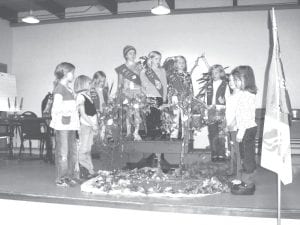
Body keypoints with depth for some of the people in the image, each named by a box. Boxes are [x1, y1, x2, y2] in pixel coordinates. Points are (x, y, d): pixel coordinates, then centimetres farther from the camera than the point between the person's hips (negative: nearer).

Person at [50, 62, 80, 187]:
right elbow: (56, 108, -12)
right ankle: (60, 179, 4)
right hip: (62, 125, -9)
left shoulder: (69, 88, 17)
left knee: (72, 152, 11)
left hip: (71, 125, 9)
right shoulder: (59, 89, -8)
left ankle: (69, 177, 21)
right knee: (62, 152, -4)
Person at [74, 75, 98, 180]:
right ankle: (82, 172, 3)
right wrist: (93, 125, -13)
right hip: (85, 125, -9)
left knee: (88, 150, 12)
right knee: (83, 150, -3)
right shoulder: (80, 96, -10)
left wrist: (95, 124, 11)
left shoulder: (87, 95, 16)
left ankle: (89, 171, 18)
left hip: (90, 126, 9)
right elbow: (83, 114, -14)